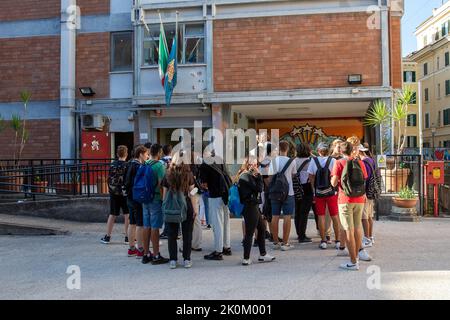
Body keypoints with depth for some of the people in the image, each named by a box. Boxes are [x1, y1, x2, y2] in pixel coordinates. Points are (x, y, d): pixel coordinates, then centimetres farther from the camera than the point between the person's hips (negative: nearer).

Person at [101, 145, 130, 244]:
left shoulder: (112, 165, 1)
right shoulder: (127, 166, -11)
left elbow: (109, 179, 7)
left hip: (113, 193, 4)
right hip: (125, 193, -4)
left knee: (112, 215, 11)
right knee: (127, 215, 6)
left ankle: (107, 236, 15)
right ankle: (127, 237, 8)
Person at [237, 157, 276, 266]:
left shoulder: (248, 175, 15)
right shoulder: (247, 176, -16)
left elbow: (260, 187, 16)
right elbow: (259, 188, -17)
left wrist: (257, 176, 4)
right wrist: (258, 175, -11)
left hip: (253, 207, 11)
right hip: (250, 207, -11)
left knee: (262, 228, 17)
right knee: (250, 232, -4)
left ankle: (263, 254, 25)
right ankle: (246, 259, 3)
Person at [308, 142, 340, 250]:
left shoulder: (313, 161, -4)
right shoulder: (332, 160, -6)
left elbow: (311, 178, -1)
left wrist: (314, 190, 9)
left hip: (318, 193, 0)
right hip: (331, 192, 0)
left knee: (321, 216, 6)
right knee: (334, 216, 8)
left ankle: (323, 241, 8)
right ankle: (337, 240, 13)